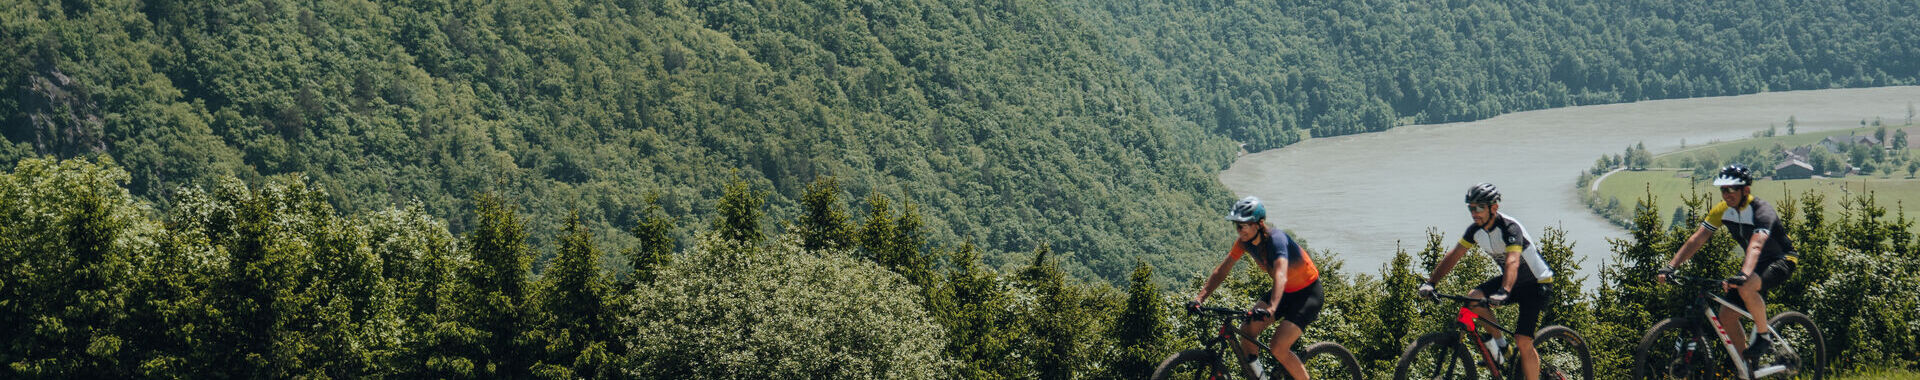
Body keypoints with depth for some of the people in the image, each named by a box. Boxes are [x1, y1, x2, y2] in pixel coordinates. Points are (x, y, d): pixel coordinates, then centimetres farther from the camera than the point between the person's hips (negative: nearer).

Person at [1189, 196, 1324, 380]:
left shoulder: (1276, 239, -31)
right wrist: (1200, 299, -17)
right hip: (1284, 292, 7)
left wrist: (1271, 309, -61)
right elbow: (1221, 271, -4)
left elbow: (1281, 276, -46)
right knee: (1246, 333, -11)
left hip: (1307, 293, -7)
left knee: (1279, 348, -20)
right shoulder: (1244, 241, -9)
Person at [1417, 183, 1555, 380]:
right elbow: (1453, 255, -5)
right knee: (1473, 298, -18)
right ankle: (1498, 342, 0)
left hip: (1535, 284, -7)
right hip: (1511, 281, 7)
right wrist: (1430, 282, -15)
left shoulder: (1509, 228, -29)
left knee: (1523, 342, -17)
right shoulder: (1476, 229, -7)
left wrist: (1503, 292, -61)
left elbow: (1512, 262, -44)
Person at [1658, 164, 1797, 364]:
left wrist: (1743, 275, -61)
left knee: (1745, 288, -37)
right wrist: (1670, 267, -22)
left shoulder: (1762, 210, -28)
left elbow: (1756, 246, -44)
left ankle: (1764, 337, -17)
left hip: (1780, 260, -7)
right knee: (1727, 317, -5)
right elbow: (1696, 240, -10)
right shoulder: (1722, 210, -8)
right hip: (1754, 263, 7)